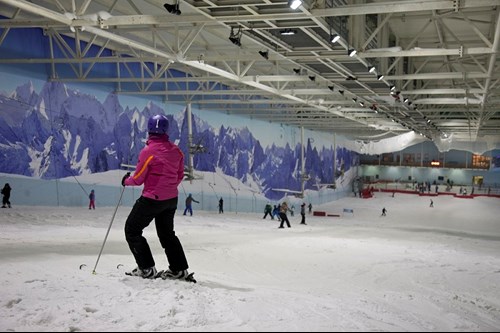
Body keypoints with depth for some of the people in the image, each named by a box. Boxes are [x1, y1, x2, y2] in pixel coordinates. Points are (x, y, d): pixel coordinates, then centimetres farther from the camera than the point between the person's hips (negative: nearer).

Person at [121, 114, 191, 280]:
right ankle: (179, 269, 23)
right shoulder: (176, 150, -1)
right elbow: (180, 176, 9)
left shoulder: (148, 151, -18)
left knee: (132, 230, 9)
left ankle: (146, 269, 5)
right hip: (172, 199, 7)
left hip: (152, 199, -6)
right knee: (167, 233, 23)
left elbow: (138, 179, -11)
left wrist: (126, 180, 10)